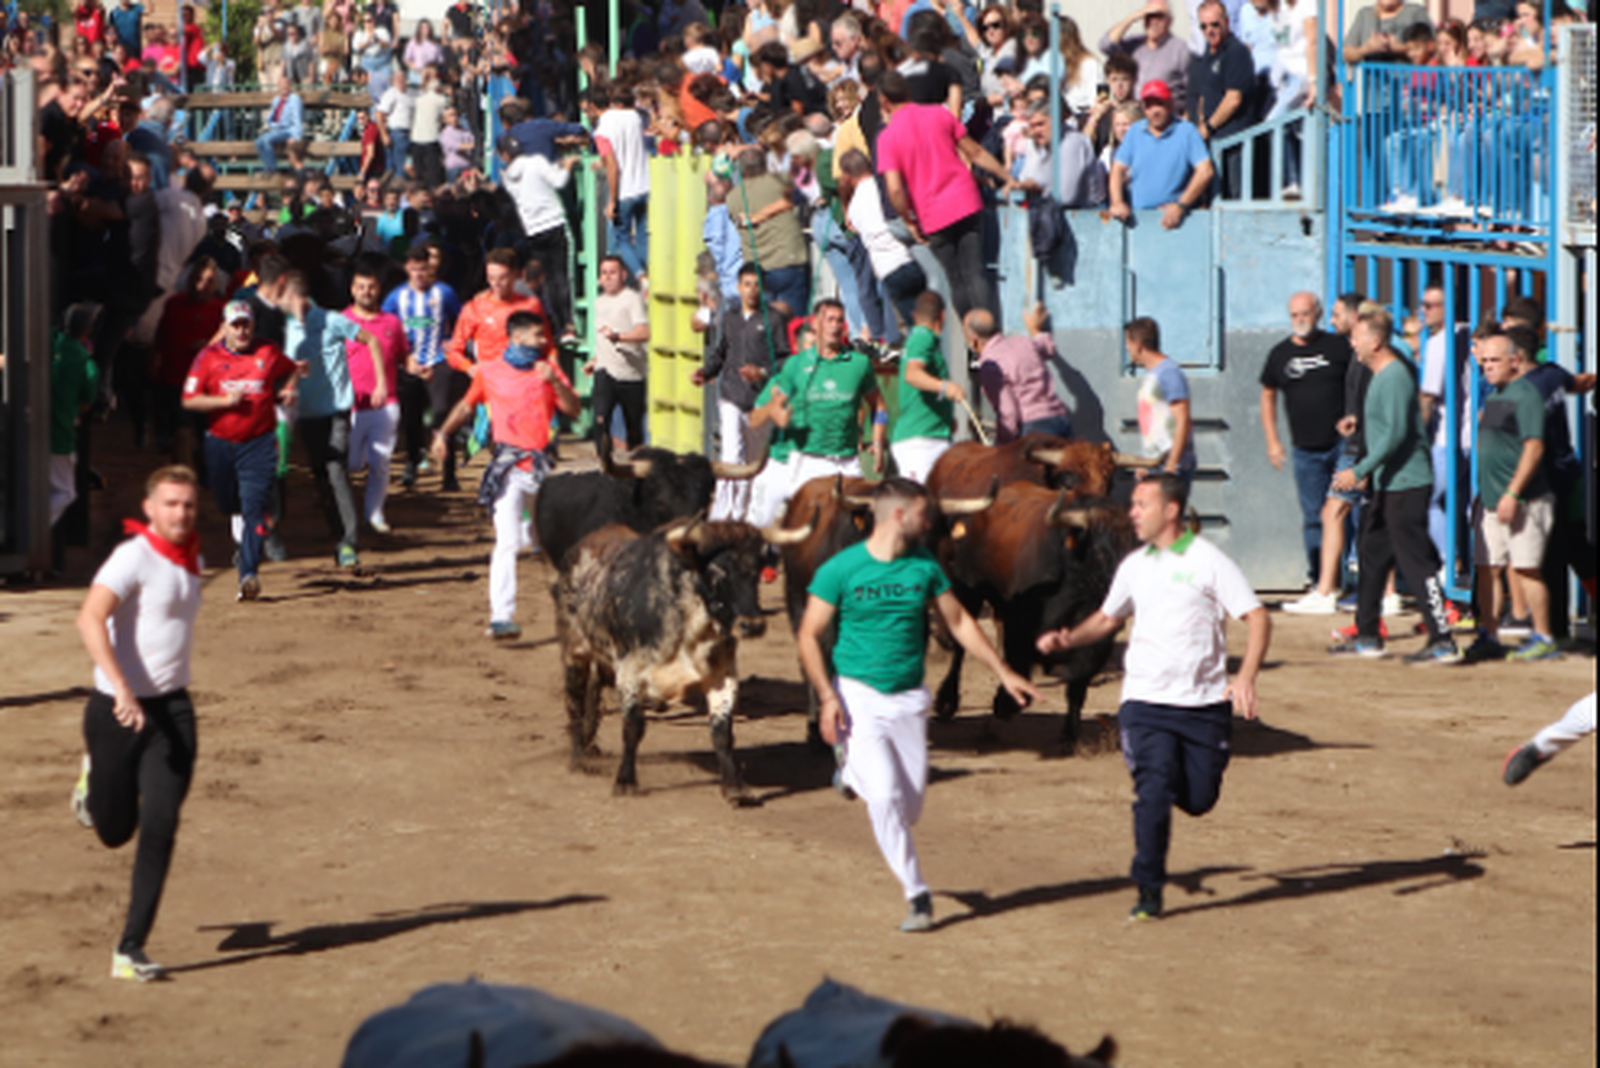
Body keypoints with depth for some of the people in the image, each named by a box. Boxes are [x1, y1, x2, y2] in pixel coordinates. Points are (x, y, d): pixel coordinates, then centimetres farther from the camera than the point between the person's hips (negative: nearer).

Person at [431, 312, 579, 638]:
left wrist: (554, 382, -14)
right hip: (508, 465, -4)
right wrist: (443, 433, 10)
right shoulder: (489, 372, 5)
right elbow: (467, 405, 20)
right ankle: (501, 617, -22)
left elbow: (574, 409, 0)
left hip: (540, 463, 4)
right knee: (507, 542, -16)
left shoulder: (548, 370, 9)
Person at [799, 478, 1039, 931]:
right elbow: (808, 636, -6)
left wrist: (1004, 673, 10)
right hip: (858, 694, -4)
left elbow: (960, 623, 13)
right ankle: (917, 895, -5)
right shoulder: (841, 569, -9)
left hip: (908, 698, 4)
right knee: (885, 794, -16)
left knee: (911, 804, 3)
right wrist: (827, 697, -16)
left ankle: (854, 773, 36)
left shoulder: (924, 566, 3)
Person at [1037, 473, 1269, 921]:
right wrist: (1067, 638, 5)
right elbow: (1108, 617, 24)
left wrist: (1246, 677, -20)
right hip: (1146, 701, 2)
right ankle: (1149, 891, -2)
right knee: (1154, 792, -13)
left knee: (1199, 799, 1)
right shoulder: (1134, 566, 9)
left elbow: (1258, 618, -7)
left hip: (1205, 703, -2)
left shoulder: (1209, 561, -5)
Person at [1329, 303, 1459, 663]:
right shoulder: (1381, 375, 16)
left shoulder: (1395, 377, -15)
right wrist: (1368, 472, 26)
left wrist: (1360, 471, -21)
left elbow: (1396, 433, -22)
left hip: (1406, 484, -11)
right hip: (1387, 485, 11)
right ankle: (1367, 637, 24)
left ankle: (1443, 642, -10)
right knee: (1371, 554, 16)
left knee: (1416, 562, -10)